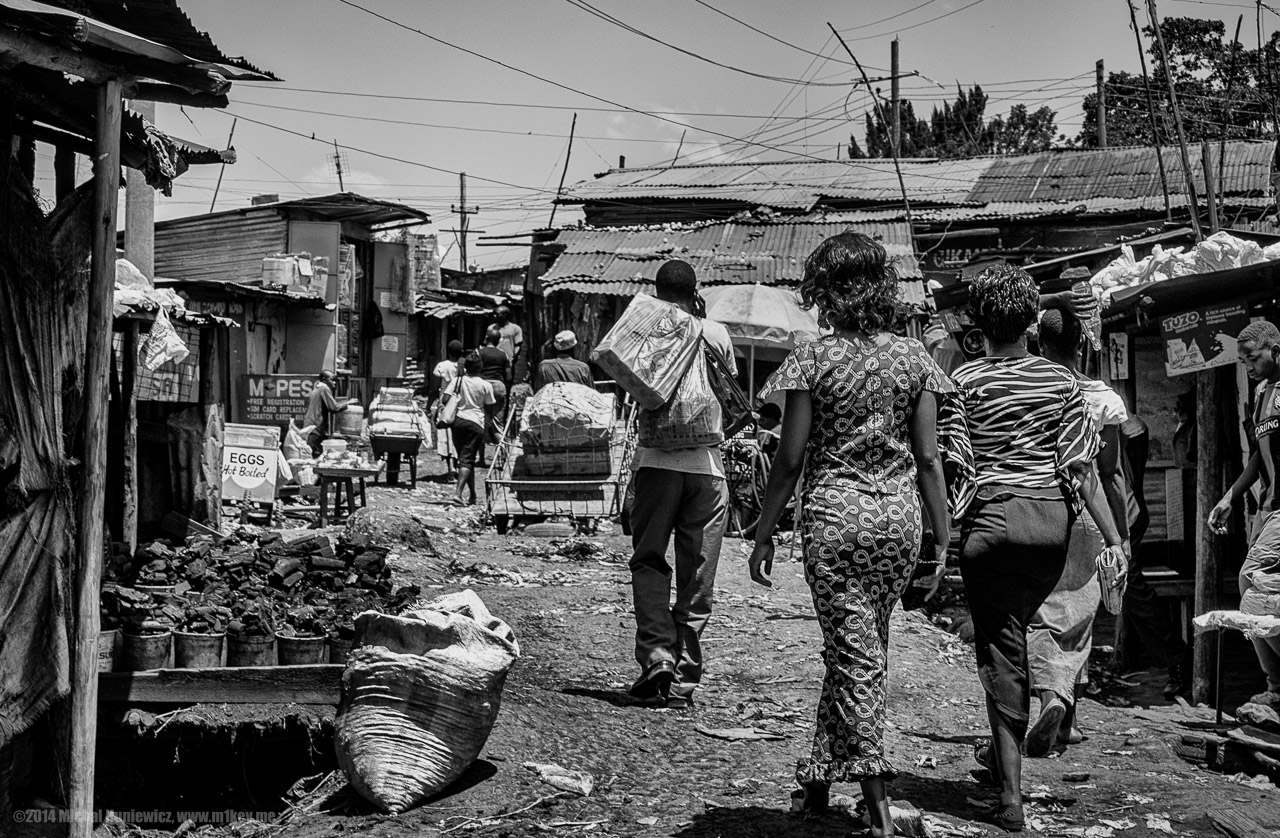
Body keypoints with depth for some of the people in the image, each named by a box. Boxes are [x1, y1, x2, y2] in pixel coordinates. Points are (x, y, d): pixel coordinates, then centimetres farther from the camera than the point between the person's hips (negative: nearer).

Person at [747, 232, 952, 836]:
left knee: (853, 654, 1)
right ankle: (818, 778, 26)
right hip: (900, 516, 4)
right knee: (860, 651, 16)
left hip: (835, 514, -3)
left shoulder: (813, 360, -6)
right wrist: (941, 537, 8)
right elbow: (928, 458, 2)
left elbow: (790, 459, -6)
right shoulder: (913, 358, 4)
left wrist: (764, 534, 3)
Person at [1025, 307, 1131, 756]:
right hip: (1087, 516, 1)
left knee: (1040, 616, 2)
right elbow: (1110, 474, -1)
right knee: (1078, 614, 13)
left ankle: (1052, 695, -22)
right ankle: (1068, 718, 17)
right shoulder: (1104, 399, -3)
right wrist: (1123, 537, 6)